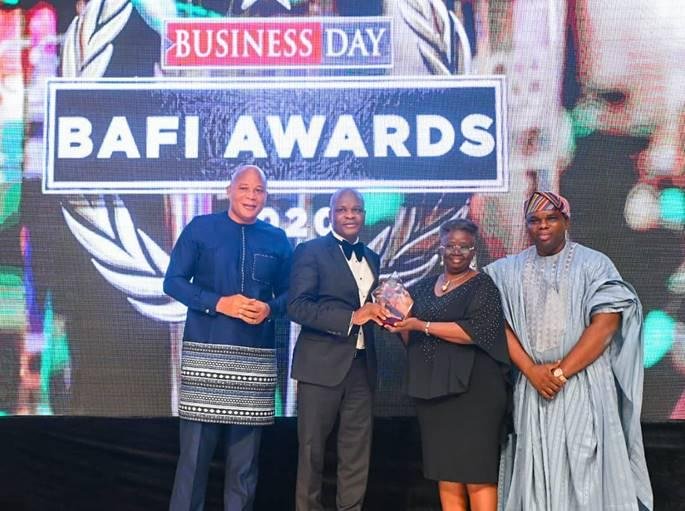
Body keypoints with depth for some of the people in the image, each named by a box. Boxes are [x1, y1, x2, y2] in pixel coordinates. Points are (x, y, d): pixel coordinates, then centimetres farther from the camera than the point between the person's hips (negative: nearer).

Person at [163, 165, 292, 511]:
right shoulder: (200, 228, 3)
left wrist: (270, 309, -9)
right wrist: (219, 303, -14)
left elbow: (288, 294, 14)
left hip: (256, 356, 3)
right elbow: (173, 282, -1)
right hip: (206, 352, -2)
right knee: (195, 447, 0)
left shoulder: (277, 240, 10)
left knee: (245, 452, 9)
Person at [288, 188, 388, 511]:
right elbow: (297, 306, -14)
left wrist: (383, 313, -1)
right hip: (322, 363, -5)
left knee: (357, 451, 11)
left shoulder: (372, 258, 16)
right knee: (312, 449, 5)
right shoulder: (310, 251, -4)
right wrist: (352, 317, -20)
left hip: (361, 365, 6)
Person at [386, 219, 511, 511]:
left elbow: (479, 330, -17)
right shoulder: (424, 288, 14)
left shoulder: (483, 286, -2)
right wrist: (400, 318, -4)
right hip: (432, 391, 5)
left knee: (477, 478, -4)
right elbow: (411, 338, 18)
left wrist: (422, 325, -16)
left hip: (473, 391, -5)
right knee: (447, 479, 7)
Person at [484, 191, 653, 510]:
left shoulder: (593, 264, 1)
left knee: (584, 469, -2)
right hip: (531, 387, 3)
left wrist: (561, 371, -13)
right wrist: (531, 370, -11)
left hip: (583, 386, -2)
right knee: (536, 470, 5)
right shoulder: (510, 270, 9)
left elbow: (605, 323, -9)